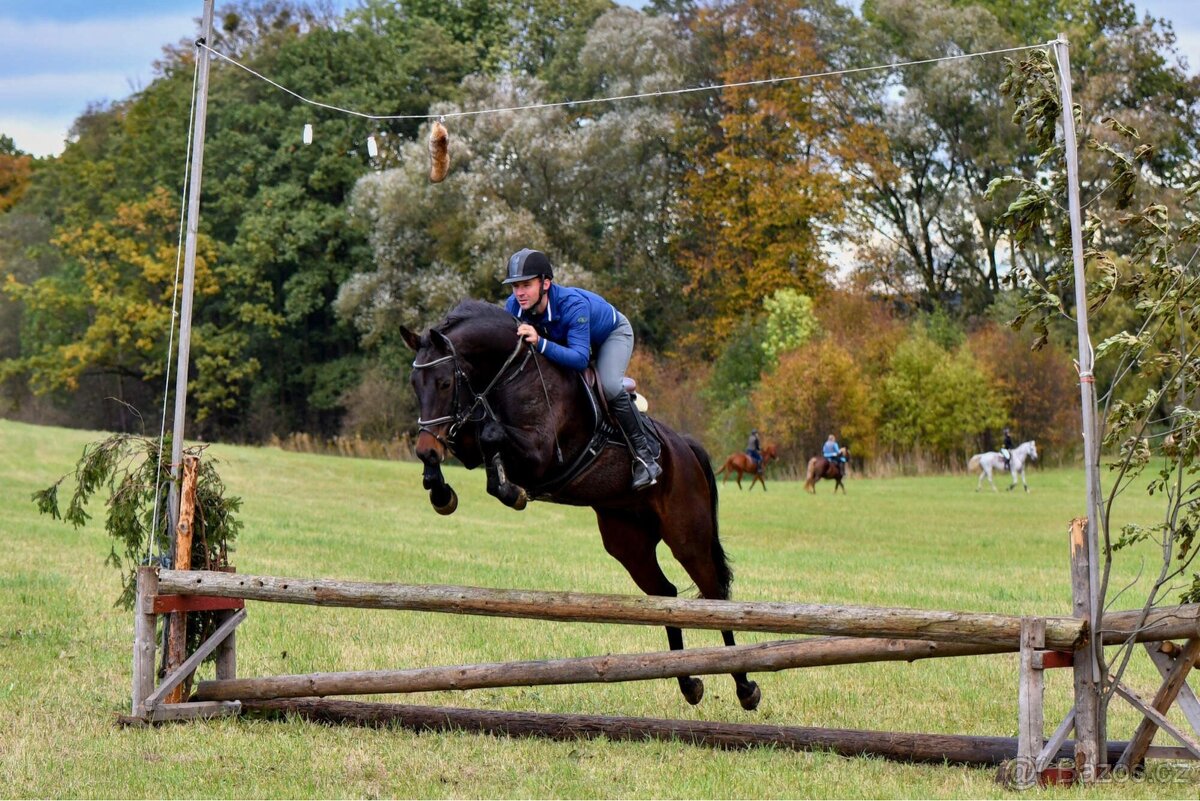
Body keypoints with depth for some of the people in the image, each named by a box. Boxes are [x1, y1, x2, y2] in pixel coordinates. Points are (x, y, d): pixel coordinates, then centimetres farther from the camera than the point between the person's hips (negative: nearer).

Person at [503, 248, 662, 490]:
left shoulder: (573, 304, -44)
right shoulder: (514, 307, -27)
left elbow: (580, 358, -52)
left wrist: (540, 343, -64)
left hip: (613, 333, -7)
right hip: (566, 338, 7)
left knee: (609, 386, -30)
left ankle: (643, 455, -19)